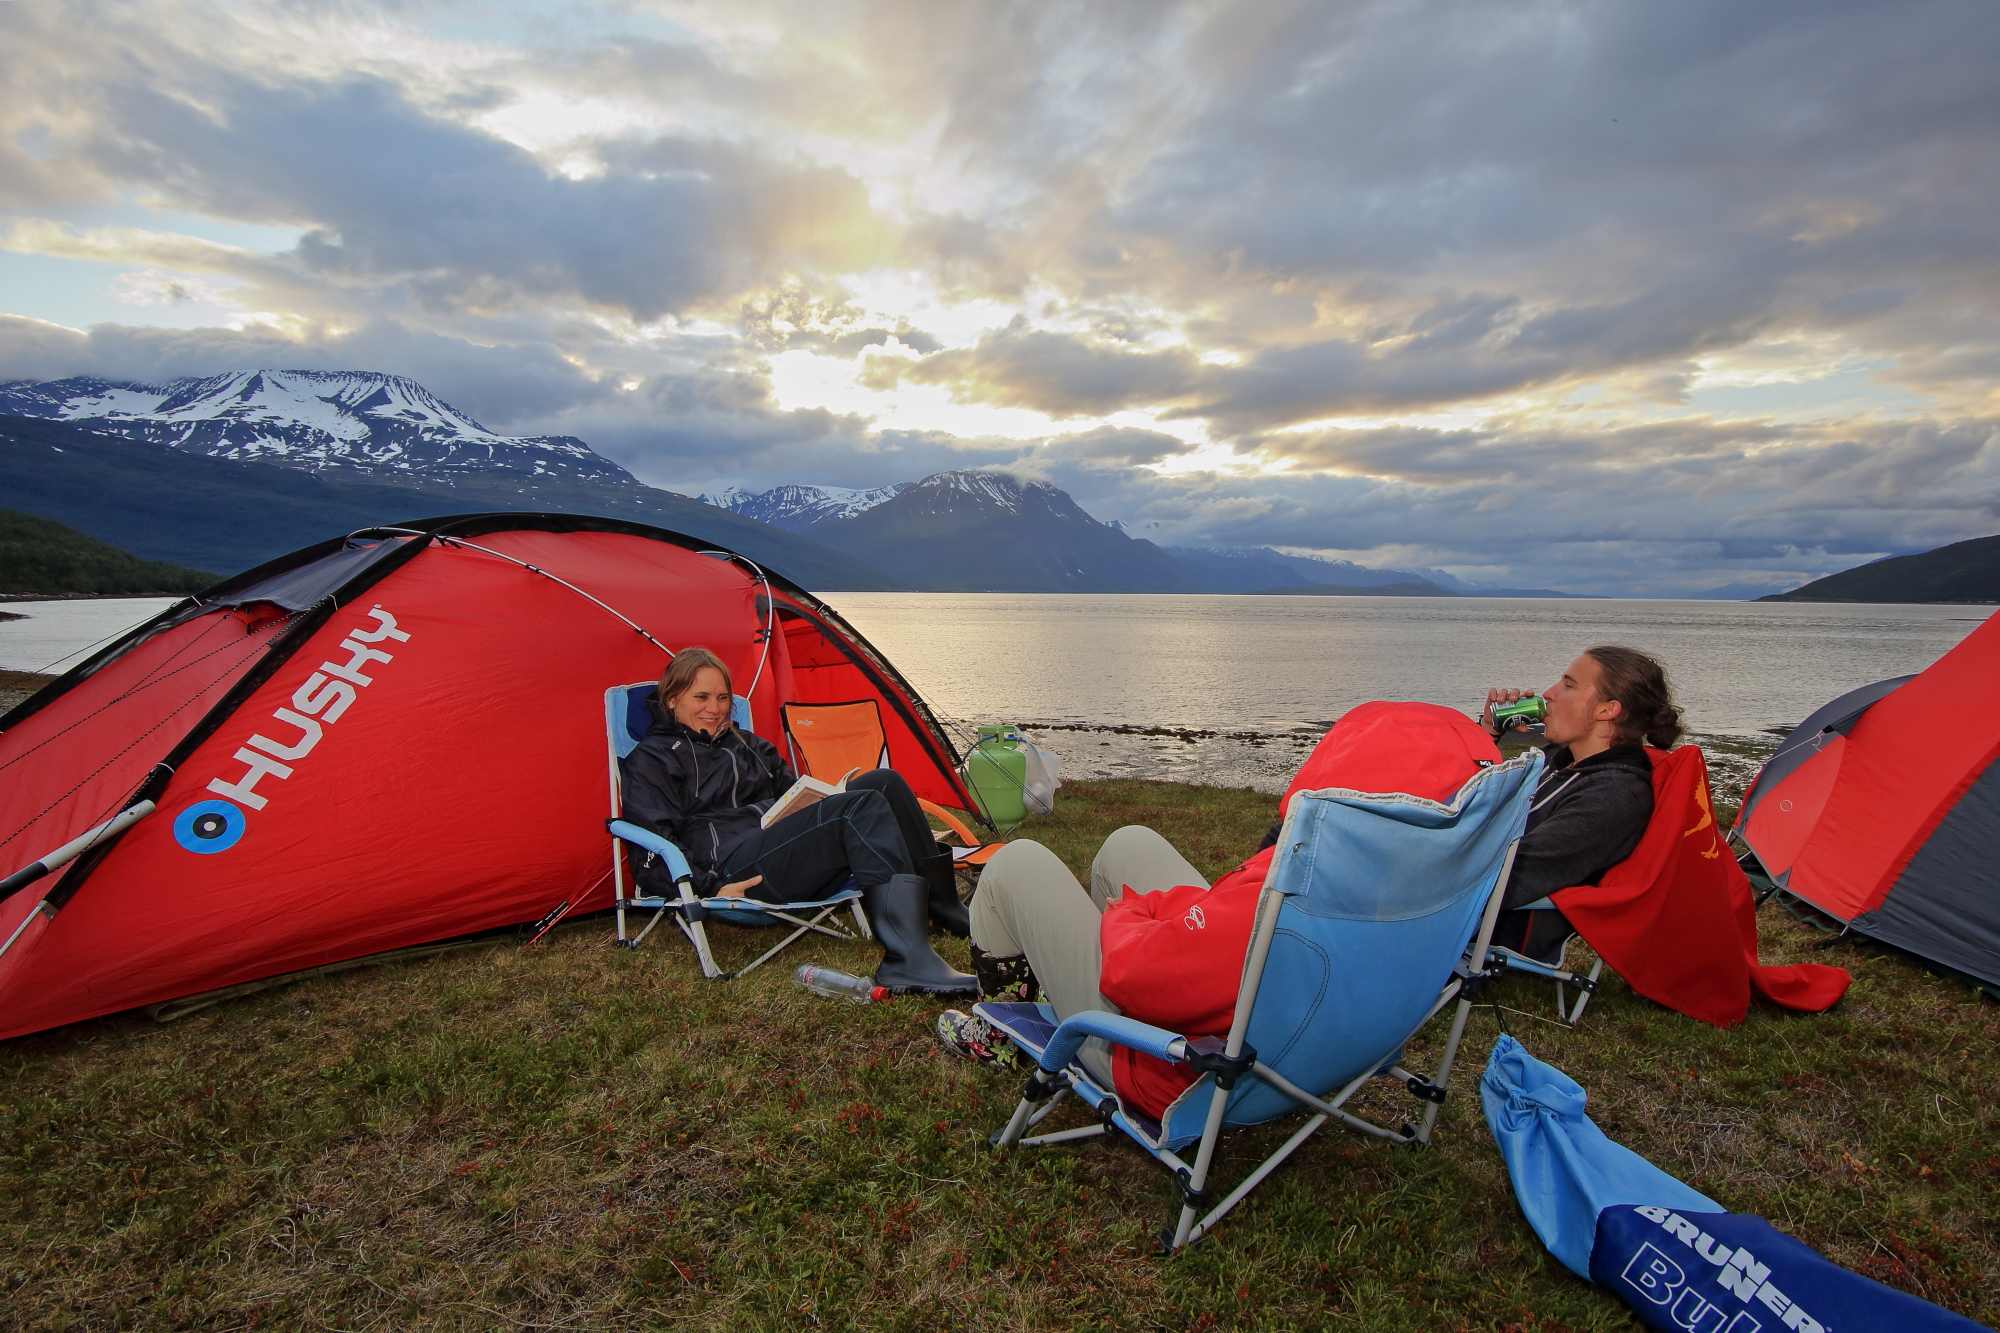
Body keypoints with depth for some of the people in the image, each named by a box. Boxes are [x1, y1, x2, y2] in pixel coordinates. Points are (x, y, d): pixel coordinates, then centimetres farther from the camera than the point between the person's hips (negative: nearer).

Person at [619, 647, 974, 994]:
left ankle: (943, 907, -11)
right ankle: (911, 961, -40)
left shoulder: (745, 743, 29)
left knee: (883, 781, -15)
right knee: (864, 806, -29)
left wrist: (824, 806, 6)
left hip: (787, 848, 8)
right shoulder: (649, 761, 6)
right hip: (736, 871, -7)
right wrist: (711, 888, -18)